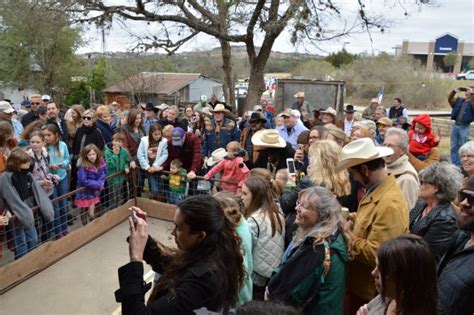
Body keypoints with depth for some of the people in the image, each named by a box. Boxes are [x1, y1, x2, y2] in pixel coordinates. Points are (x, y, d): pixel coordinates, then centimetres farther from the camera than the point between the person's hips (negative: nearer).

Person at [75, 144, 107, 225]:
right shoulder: (83, 167, -23)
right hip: (84, 193, -3)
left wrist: (99, 185, -18)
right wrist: (98, 184, -22)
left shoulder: (101, 164, -9)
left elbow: (103, 176, 0)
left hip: (93, 193, 3)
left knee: (91, 214, 2)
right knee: (84, 213, 12)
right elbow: (84, 181, -25)